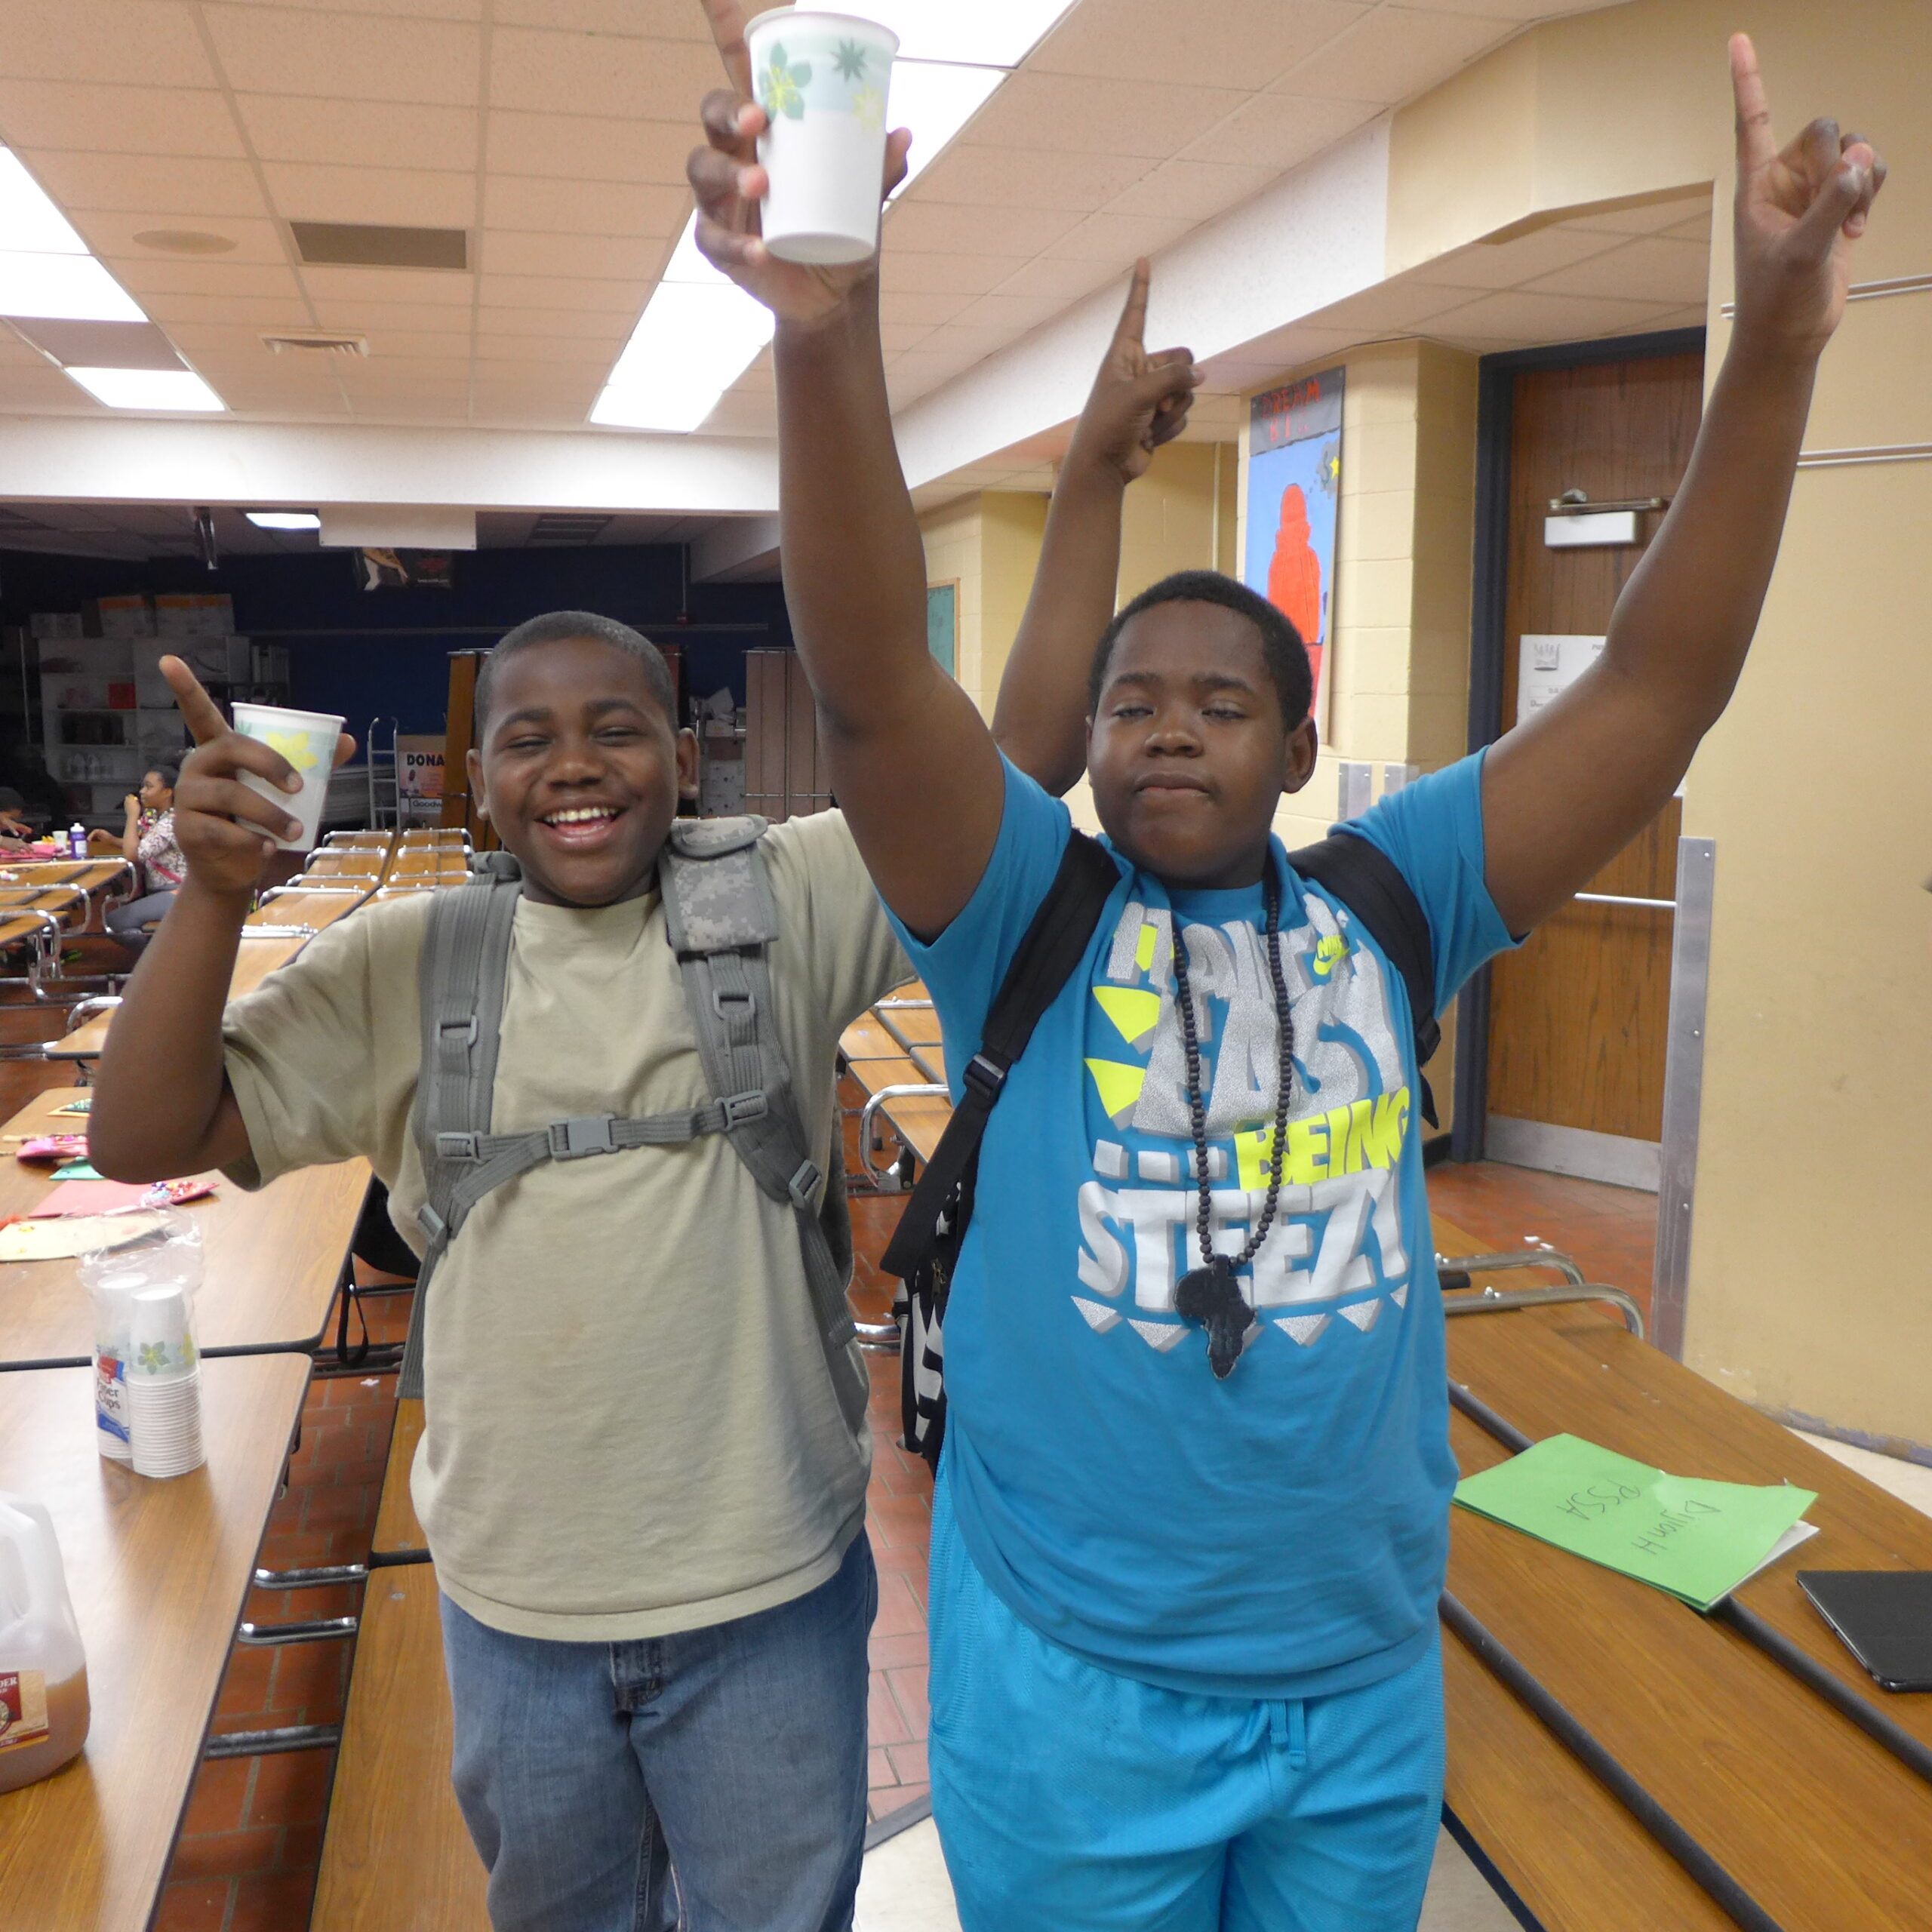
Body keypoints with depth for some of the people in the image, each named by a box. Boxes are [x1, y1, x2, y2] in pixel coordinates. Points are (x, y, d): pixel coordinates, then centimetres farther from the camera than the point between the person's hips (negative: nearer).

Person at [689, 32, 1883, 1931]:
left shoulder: (1385, 907, -4)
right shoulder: (1026, 913, -10)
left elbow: (1659, 688, -8)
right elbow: (869, 684, -25)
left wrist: (1773, 342, -17)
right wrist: (827, 337, -40)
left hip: (1367, 1683, 3)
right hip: (1068, 1689, -2)